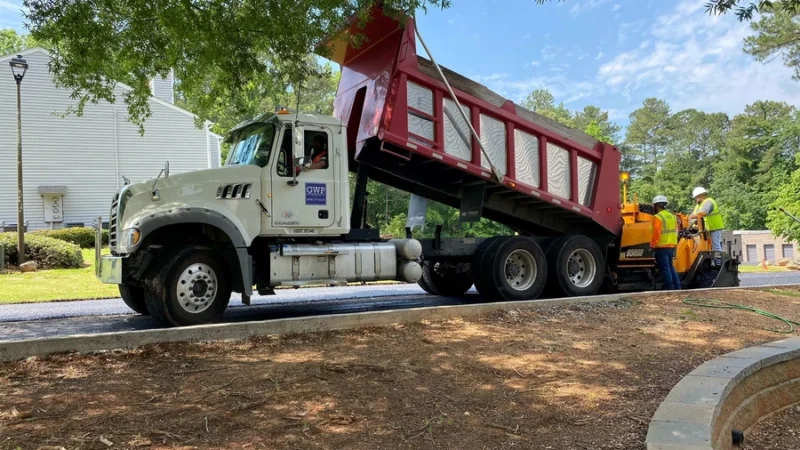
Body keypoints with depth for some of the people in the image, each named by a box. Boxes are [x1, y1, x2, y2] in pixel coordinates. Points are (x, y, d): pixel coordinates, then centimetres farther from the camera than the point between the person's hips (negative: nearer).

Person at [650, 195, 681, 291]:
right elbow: (675, 231, 16)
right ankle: (677, 287, 17)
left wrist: (652, 245, -13)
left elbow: (656, 234, -19)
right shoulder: (672, 216, 12)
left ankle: (669, 289, -2)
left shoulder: (658, 217, -13)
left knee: (665, 269, -3)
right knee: (671, 267, 17)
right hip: (671, 246, 8)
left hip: (662, 247, -8)